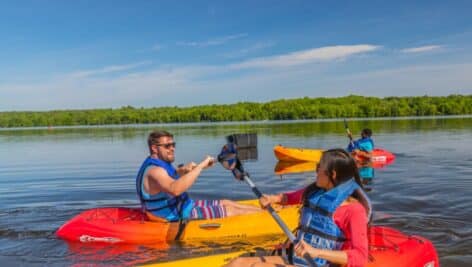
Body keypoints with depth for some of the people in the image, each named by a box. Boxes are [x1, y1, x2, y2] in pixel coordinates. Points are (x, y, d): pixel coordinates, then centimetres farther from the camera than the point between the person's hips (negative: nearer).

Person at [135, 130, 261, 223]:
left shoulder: (161, 164, 6)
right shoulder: (155, 171, -26)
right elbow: (175, 189, -45)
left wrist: (182, 170, 3)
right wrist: (200, 166, -41)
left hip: (182, 207, 10)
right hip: (179, 218, -10)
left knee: (226, 203, 15)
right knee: (230, 210, -4)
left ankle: (262, 209, 25)